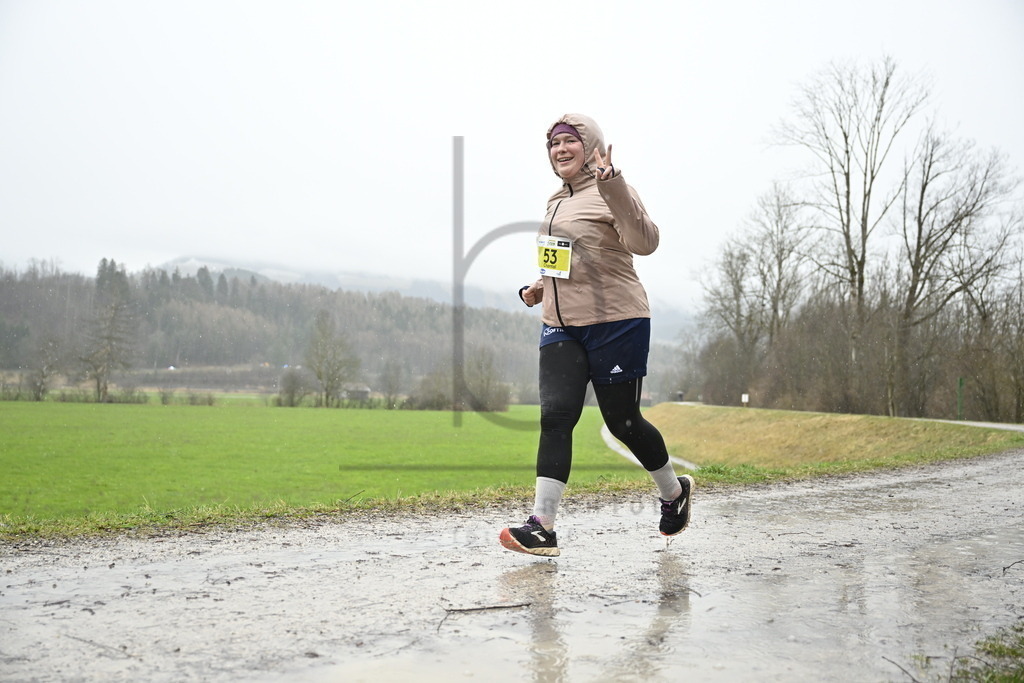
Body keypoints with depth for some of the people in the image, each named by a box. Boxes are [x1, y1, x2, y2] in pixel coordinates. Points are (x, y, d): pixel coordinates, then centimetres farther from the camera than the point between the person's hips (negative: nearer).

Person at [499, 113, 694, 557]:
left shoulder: (609, 193, -9)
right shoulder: (557, 201, 16)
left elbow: (644, 242, -27)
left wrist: (611, 183, -34)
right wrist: (541, 287, 13)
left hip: (616, 325, -7)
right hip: (560, 326, 7)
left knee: (622, 421, 4)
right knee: (555, 415, -9)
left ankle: (674, 492, 32)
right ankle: (542, 527, -12)